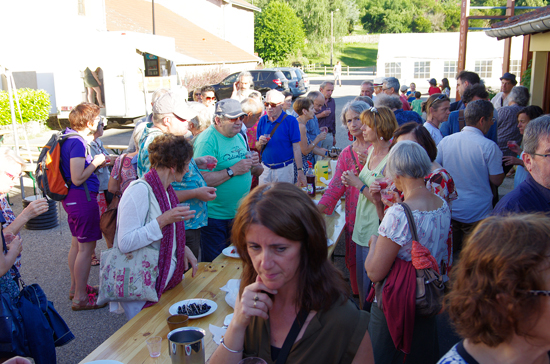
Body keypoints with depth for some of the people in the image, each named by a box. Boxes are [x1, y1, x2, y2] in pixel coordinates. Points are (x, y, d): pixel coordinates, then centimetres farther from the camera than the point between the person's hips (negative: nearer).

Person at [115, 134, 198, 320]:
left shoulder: (167, 191, 8)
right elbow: (125, 243, -25)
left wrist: (183, 248, 3)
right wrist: (164, 220, -28)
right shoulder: (140, 190, -19)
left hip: (169, 280, 8)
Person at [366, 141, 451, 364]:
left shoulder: (399, 214, -29)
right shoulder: (443, 206, -5)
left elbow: (375, 273, -25)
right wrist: (382, 207, 10)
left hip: (395, 307, -7)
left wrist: (374, 242, -5)